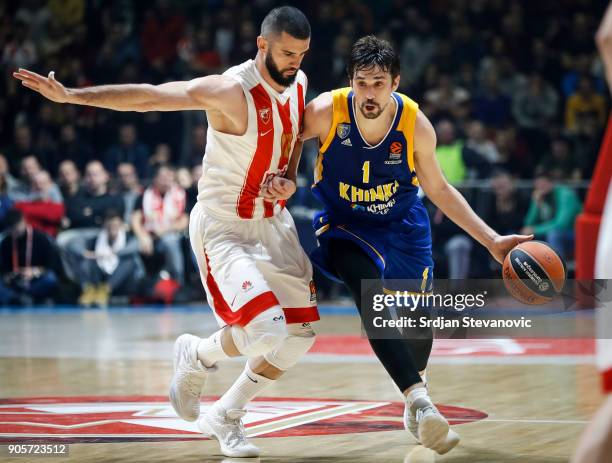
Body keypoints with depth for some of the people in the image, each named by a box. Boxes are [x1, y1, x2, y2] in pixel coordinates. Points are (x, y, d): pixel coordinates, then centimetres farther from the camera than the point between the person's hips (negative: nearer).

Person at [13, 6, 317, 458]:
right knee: (264, 330, -22)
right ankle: (197, 355, 12)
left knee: (301, 332, 6)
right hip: (223, 228, -8)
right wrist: (72, 95, -39)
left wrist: (289, 180, -3)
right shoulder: (231, 90, -23)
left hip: (272, 221, 8)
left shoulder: (298, 84, 0)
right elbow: (148, 96, -29)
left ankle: (225, 417, 22)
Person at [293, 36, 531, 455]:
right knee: (368, 292, -31)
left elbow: (439, 190, -5)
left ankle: (416, 382, 43)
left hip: (402, 224, 2)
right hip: (344, 224, -2)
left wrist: (492, 240, -8)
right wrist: (279, 179, -28)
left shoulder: (416, 125, -19)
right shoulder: (326, 112, -24)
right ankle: (419, 399, -35)